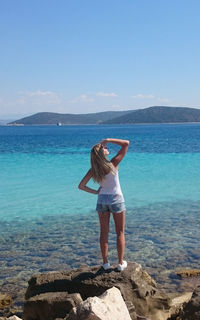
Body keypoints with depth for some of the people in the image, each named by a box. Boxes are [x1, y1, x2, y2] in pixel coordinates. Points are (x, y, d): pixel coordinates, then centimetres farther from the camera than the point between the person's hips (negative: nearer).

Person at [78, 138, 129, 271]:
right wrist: (108, 140, -17)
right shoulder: (113, 164, -17)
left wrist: (95, 192, 2)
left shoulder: (93, 170, -7)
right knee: (120, 233, 10)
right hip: (116, 200, -3)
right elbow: (126, 143, -13)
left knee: (104, 232, 11)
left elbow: (81, 186, -5)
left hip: (102, 199, 3)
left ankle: (105, 262, 16)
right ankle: (121, 263, 12)